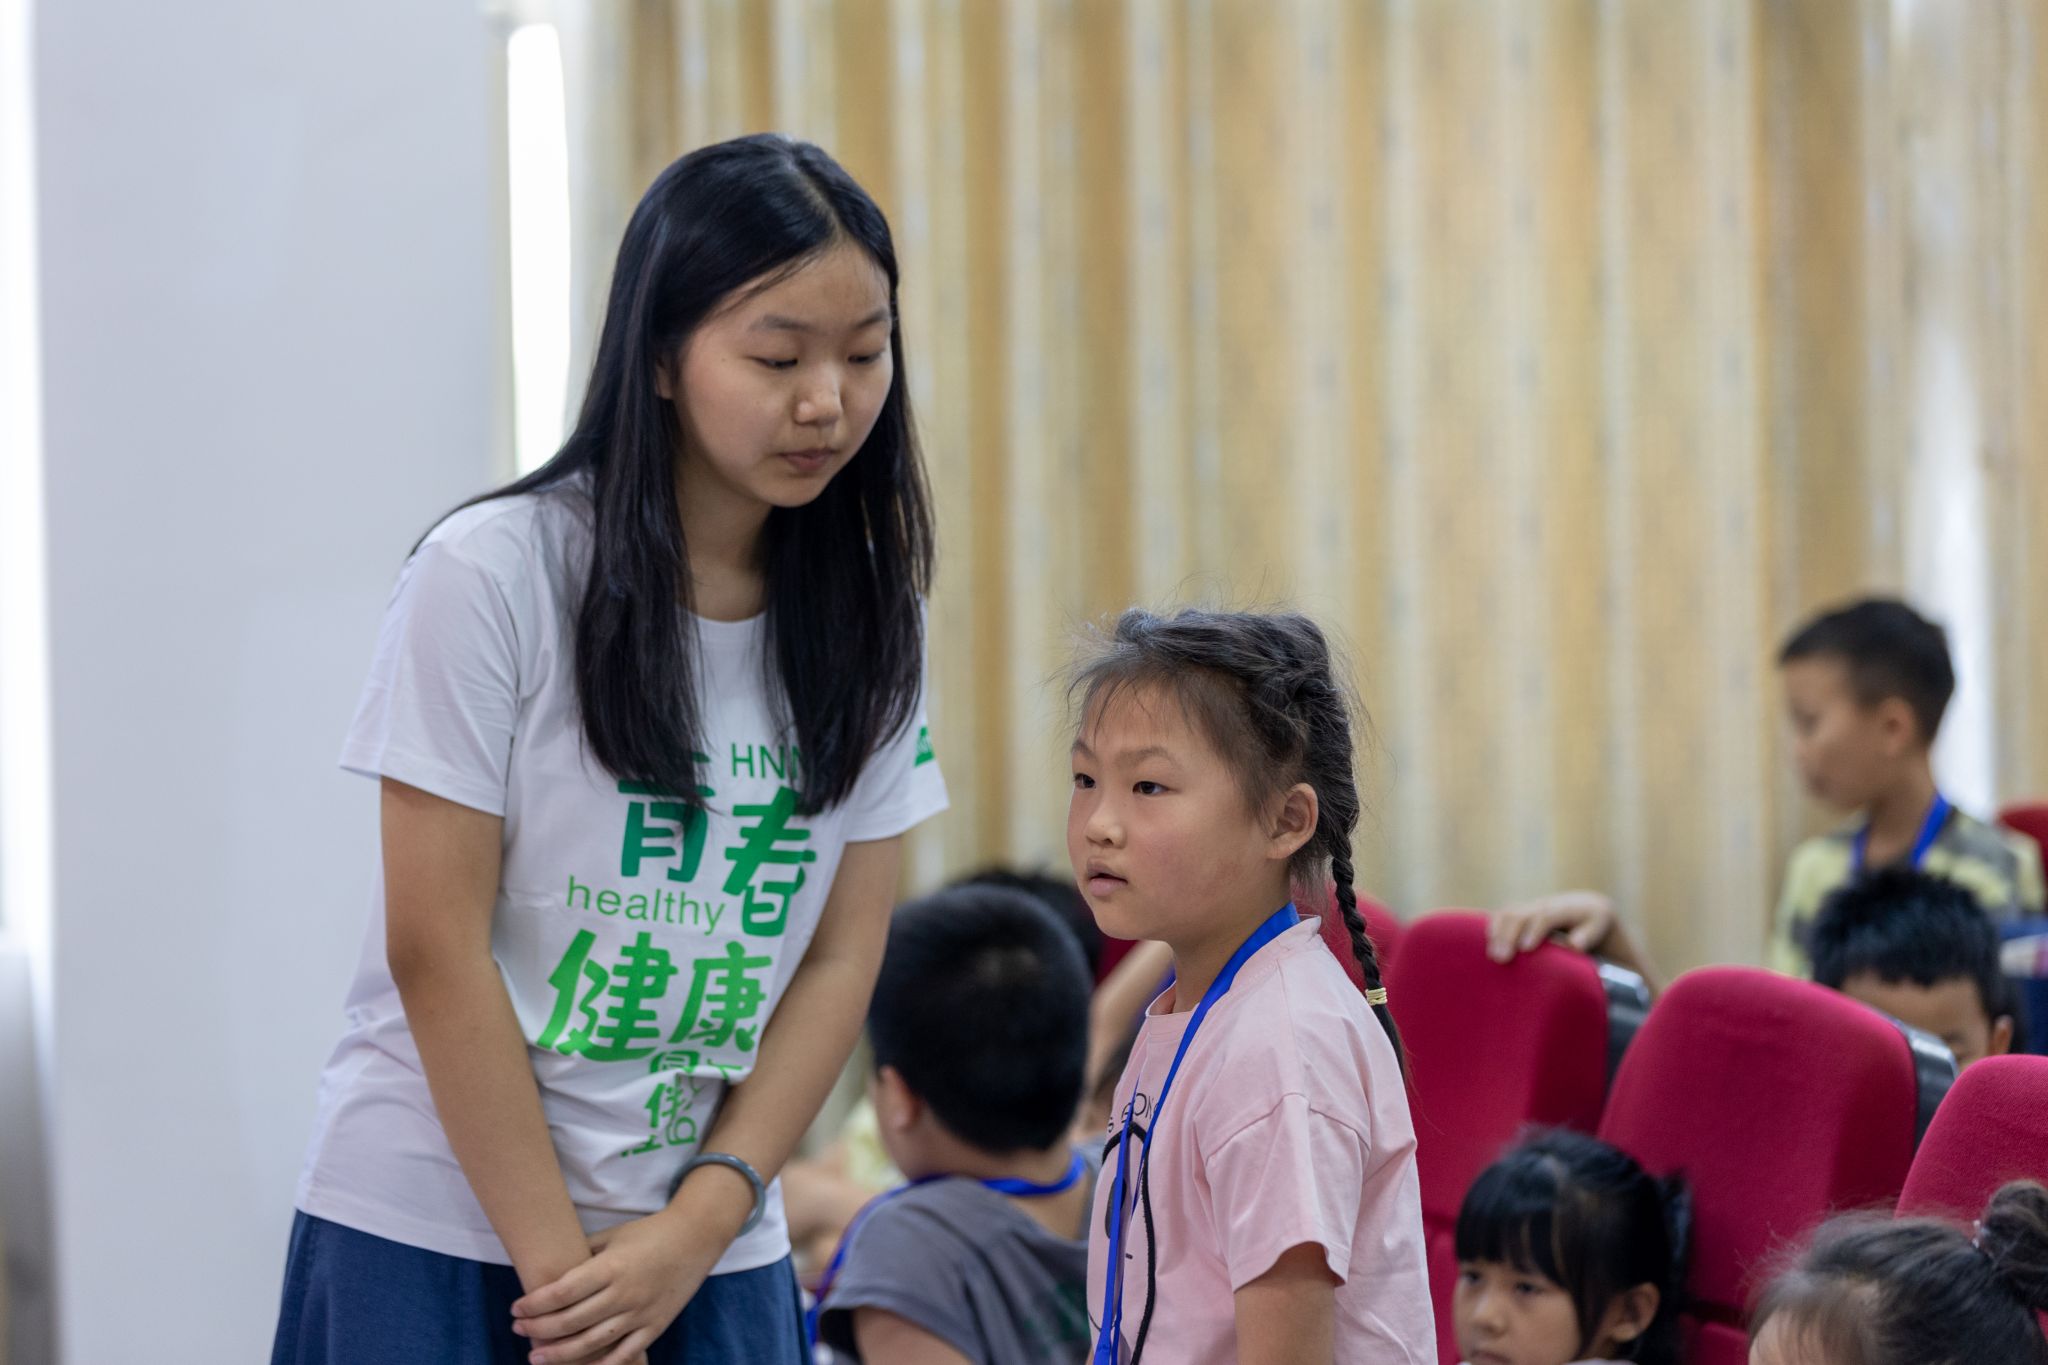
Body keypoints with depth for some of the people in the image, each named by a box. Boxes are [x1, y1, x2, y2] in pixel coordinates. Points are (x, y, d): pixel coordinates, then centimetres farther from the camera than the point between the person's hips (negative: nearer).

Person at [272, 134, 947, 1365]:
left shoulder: (870, 617, 3)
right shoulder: (492, 575, -11)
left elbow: (842, 959, 3)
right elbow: (435, 949, -11)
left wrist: (697, 1227, -8)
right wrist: (559, 1266, -11)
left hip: (711, 1256, 3)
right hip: (438, 1231, -3)